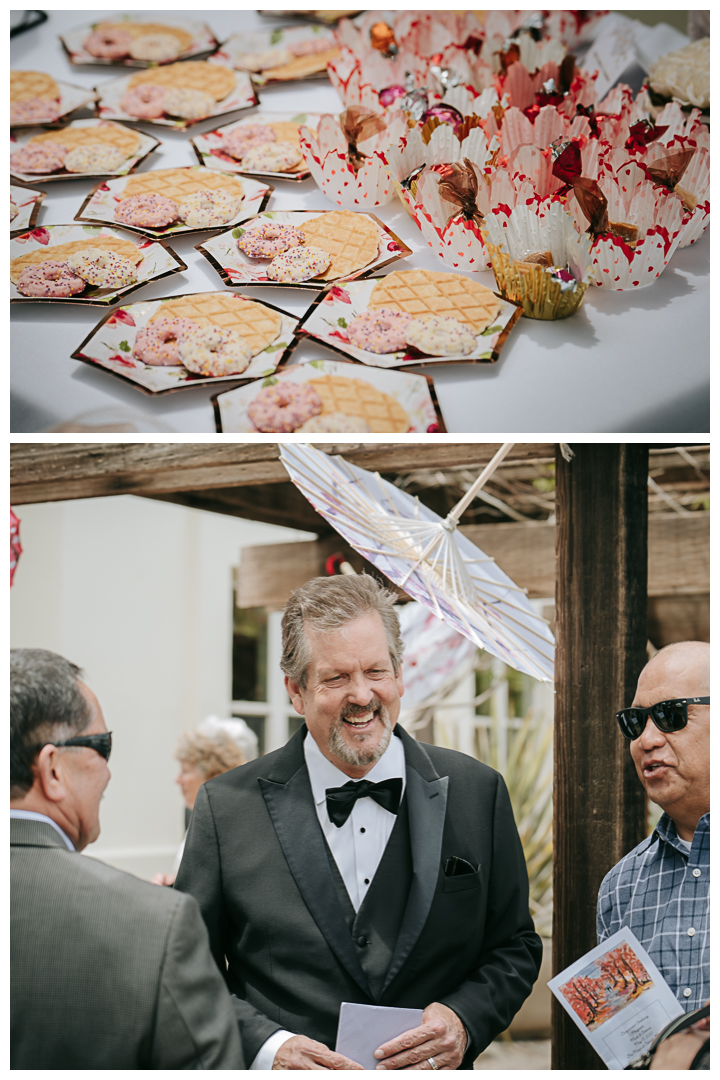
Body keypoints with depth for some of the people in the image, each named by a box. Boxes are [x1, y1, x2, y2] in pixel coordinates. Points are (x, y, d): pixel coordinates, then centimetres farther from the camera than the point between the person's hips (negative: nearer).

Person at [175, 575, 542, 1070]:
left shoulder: (479, 793, -2)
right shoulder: (227, 806, -5)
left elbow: (517, 947, 5)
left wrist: (465, 1020, -12)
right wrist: (268, 1048, -17)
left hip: (430, 1069, 3)